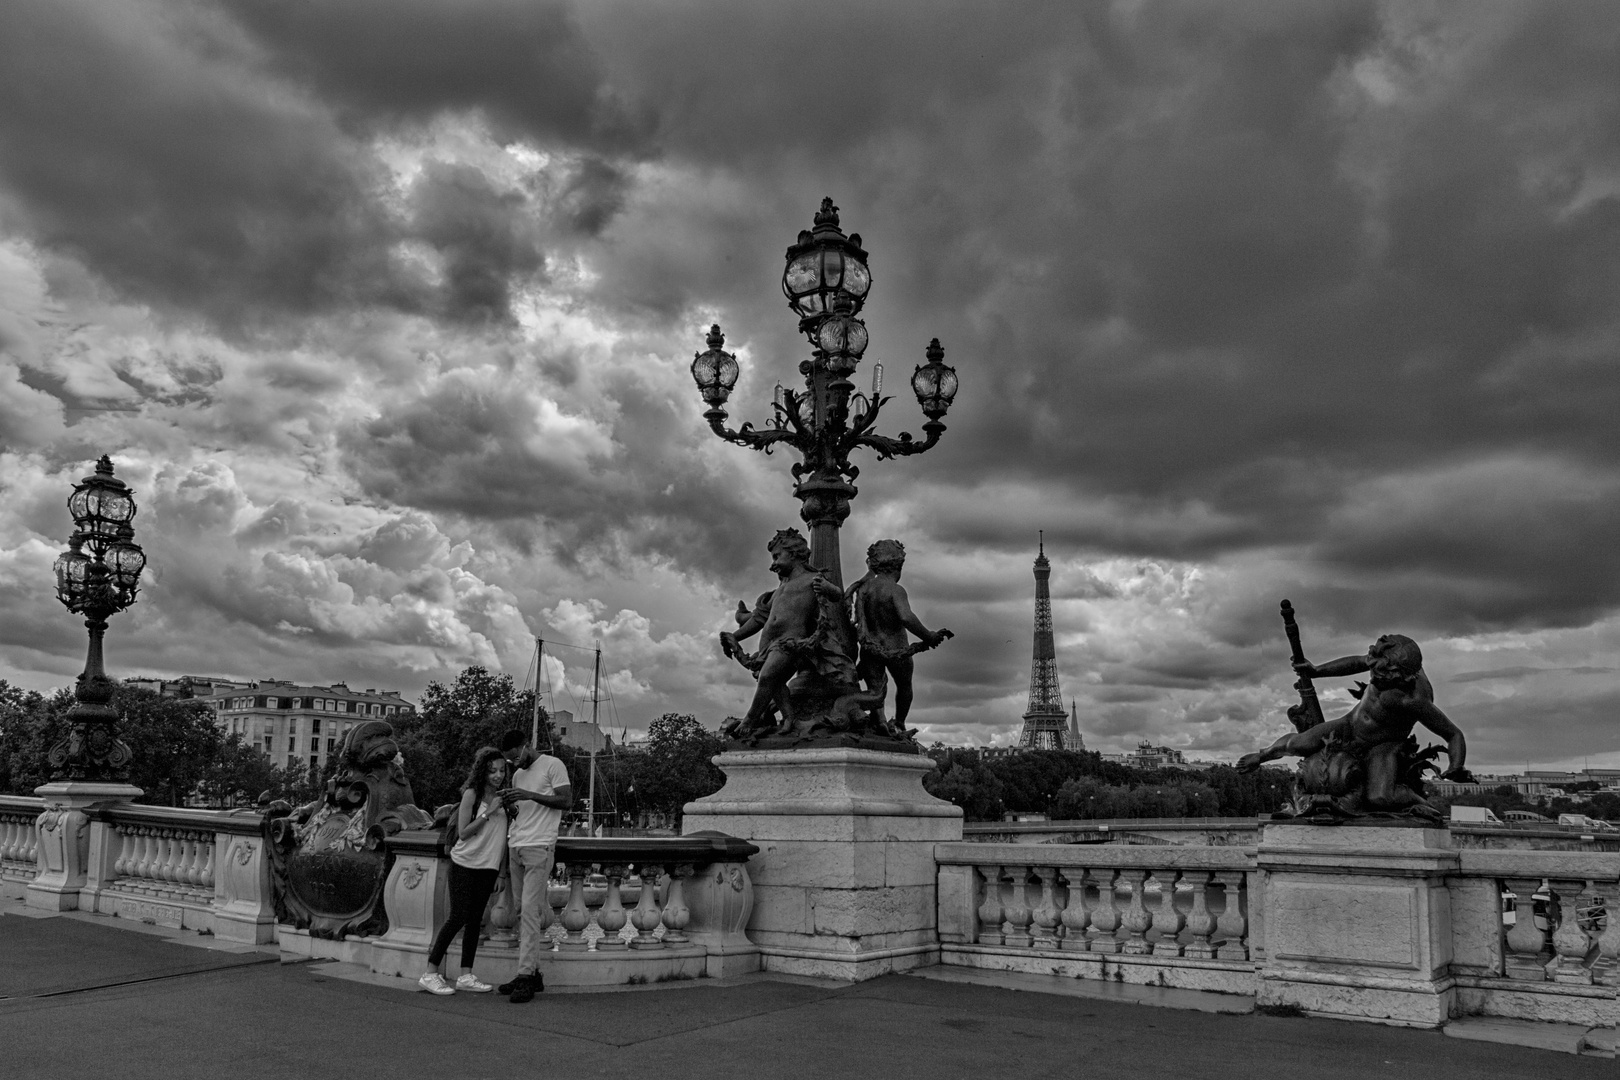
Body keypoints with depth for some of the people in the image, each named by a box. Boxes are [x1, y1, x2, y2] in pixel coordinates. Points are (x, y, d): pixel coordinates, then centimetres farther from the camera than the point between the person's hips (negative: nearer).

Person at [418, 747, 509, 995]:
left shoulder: (502, 797, 8)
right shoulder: (472, 794, -9)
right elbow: (463, 832, -13)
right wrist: (488, 813, -19)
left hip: (489, 866, 6)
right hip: (465, 864, -5)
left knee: (475, 920, 6)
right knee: (458, 917, -8)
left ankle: (466, 975, 10)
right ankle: (431, 973, 0)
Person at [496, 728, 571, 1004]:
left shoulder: (552, 765, -1)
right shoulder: (517, 774, 21)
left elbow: (566, 800, -9)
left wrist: (530, 795, -16)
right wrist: (510, 805, 2)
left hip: (539, 846, -7)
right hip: (515, 847, 7)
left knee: (530, 910, -12)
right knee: (522, 912, 5)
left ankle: (526, 976, -12)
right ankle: (532, 973, 9)